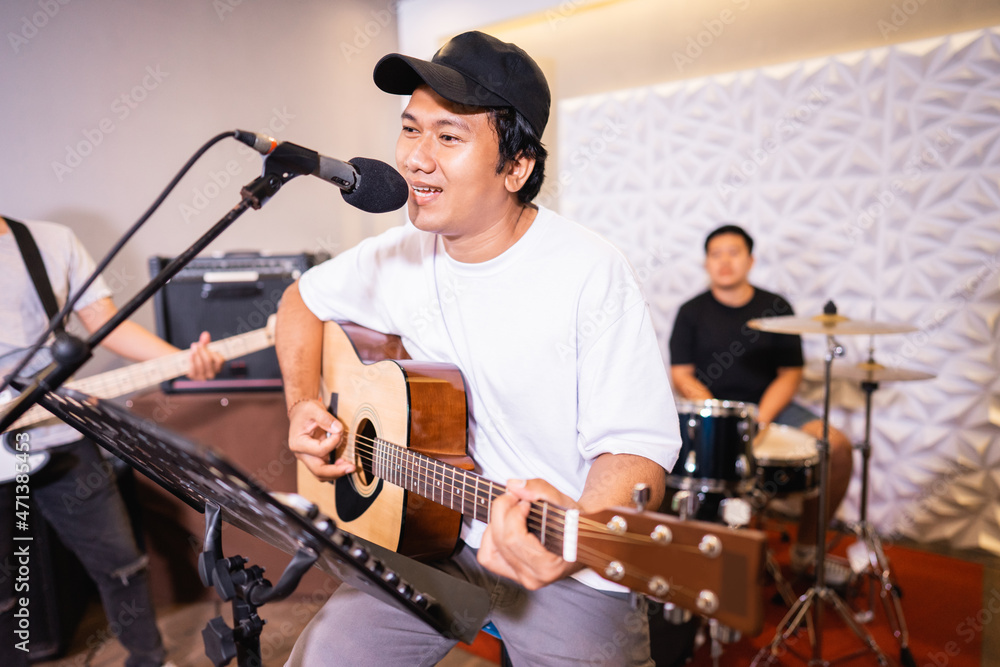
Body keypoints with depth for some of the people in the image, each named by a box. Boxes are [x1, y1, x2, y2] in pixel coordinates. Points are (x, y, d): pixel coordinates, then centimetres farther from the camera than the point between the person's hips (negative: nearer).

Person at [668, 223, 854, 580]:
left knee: (837, 445, -17)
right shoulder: (692, 312, 1)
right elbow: (681, 373, -3)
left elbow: (790, 373, 2)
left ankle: (807, 547, 4)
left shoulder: (776, 308, 5)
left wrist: (761, 418, -13)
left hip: (770, 406, 3)